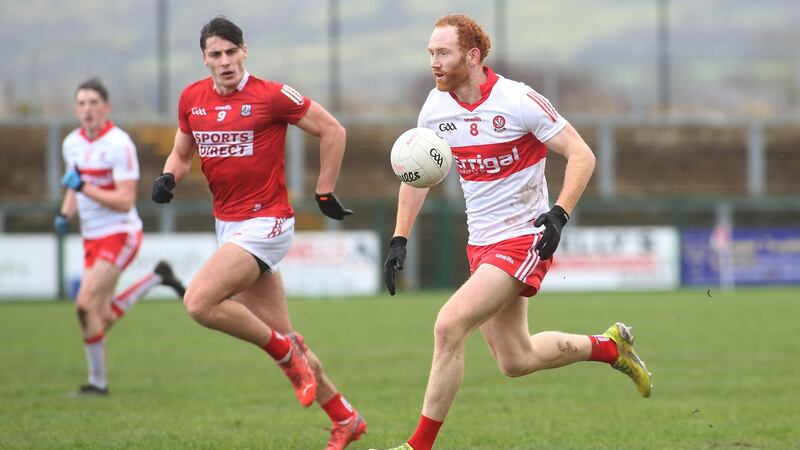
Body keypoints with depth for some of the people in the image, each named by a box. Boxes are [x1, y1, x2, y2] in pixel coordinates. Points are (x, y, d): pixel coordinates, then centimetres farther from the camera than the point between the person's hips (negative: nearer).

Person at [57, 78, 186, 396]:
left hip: (119, 235, -8)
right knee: (105, 317, 7)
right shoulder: (72, 143, 7)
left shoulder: (119, 144, -16)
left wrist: (84, 187, -26)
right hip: (92, 238, 8)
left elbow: (125, 201, -21)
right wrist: (65, 215, 5)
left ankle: (97, 381, -4)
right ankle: (157, 277, 30)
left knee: (86, 304, -17)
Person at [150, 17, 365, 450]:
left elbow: (332, 130, -3)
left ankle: (286, 351, -4)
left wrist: (324, 192, -1)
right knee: (281, 336, 9)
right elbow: (182, 154, 19)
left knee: (199, 302, -24)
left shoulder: (272, 96, -11)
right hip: (228, 226, 7)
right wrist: (167, 177, -3)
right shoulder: (191, 98, 6)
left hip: (265, 223, -7)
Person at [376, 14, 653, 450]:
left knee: (448, 326, -21)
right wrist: (399, 239, 7)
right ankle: (610, 346, 37)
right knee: (515, 361, 12)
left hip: (524, 239, -7)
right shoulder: (436, 107, 1)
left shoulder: (518, 101, -16)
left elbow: (582, 156, -12)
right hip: (481, 244, 7)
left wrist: (559, 214, -26)